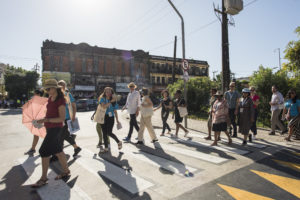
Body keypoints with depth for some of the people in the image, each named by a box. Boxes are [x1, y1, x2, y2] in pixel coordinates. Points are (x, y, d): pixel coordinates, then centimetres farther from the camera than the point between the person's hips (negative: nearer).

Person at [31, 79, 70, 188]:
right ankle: (66, 171, 26)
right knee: (58, 151, 14)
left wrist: (46, 120, -24)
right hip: (50, 128, 9)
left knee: (44, 151, -6)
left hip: (55, 129, -9)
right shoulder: (50, 99, 8)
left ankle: (43, 178, 8)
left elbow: (62, 118, -20)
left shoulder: (61, 101, -18)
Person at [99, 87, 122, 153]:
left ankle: (119, 142, 16)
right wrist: (111, 101, -22)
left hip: (111, 118, -2)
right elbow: (104, 106, -18)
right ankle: (106, 148, 18)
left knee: (109, 133, -9)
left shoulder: (114, 100, 2)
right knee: (104, 133, 6)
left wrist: (117, 120, 6)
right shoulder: (103, 99, 2)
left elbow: (115, 111, 6)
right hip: (103, 117, 2)